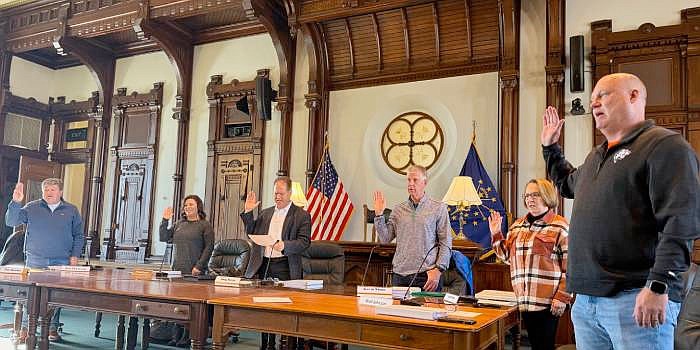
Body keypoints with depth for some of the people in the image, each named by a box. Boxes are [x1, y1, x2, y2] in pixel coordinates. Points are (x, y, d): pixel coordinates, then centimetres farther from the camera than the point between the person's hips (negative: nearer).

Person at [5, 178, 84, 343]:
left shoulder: (71, 211, 8)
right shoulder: (31, 208, 6)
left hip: (61, 262, 0)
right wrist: (15, 202, -14)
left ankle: (52, 328, 12)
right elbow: (11, 222, 0)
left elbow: (79, 235, 11)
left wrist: (74, 255, 0)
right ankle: (25, 328, 9)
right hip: (35, 260, 0)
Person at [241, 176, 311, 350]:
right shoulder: (266, 213, 17)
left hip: (284, 268, -5)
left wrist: (284, 245, -25)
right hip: (263, 265, 5)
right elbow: (252, 233, 18)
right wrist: (248, 212, 6)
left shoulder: (302, 215, 0)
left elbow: (304, 241, -8)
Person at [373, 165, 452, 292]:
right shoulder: (399, 209, 10)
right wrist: (379, 214, -2)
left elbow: (446, 243, -1)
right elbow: (385, 239, 5)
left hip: (426, 276, -3)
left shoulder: (438, 208, 1)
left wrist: (438, 270, -10)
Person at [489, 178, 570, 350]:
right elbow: (507, 256, 22)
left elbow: (569, 267, -9)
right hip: (524, 299, 6)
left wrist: (562, 298, -14)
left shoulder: (559, 227, -6)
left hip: (547, 302, -6)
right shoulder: (517, 226, 13)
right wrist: (496, 235, 8)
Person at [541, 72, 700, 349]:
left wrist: (659, 285, -25)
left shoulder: (664, 145, -7)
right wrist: (550, 147, 34)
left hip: (636, 299, -8)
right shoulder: (596, 156, 21)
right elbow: (568, 185, 42)